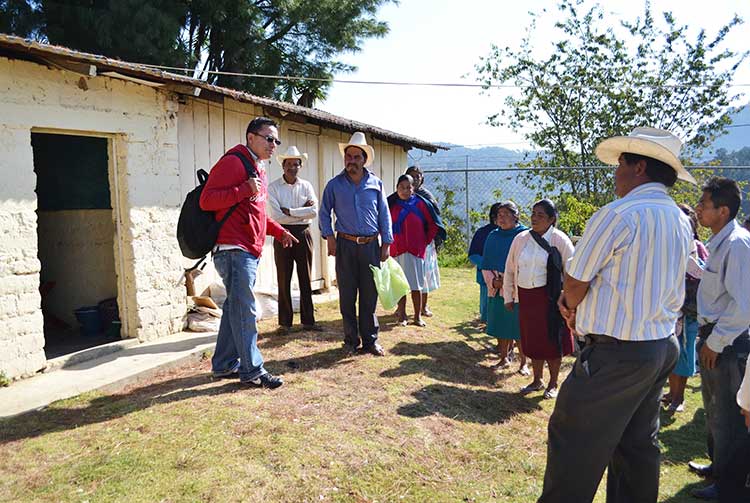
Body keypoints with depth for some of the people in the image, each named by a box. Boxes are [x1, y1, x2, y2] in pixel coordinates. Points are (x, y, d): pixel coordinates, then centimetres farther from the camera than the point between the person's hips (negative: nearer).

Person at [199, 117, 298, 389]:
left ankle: (224, 364, 24)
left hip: (250, 252, 10)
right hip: (234, 250, -10)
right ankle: (251, 370, 2)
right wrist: (245, 189, -23)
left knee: (236, 308, 14)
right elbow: (206, 200, -18)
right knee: (244, 310, -6)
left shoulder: (258, 167, 21)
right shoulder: (233, 161, -10)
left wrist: (280, 232, 22)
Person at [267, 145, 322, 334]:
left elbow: (314, 212, -8)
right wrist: (302, 211, -11)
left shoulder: (306, 186, 6)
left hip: (303, 234, 3)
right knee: (284, 280, 3)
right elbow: (276, 216, -15)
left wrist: (290, 211, -14)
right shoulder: (273, 187, -3)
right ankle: (285, 322, 13)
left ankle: (308, 320, 18)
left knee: (305, 279, 8)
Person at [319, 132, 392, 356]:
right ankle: (351, 340, 17)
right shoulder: (334, 184, 4)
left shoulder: (376, 183, 6)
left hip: (371, 245, 1)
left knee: (370, 295, 5)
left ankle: (370, 340, 16)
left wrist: (386, 243, 3)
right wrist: (329, 237, -3)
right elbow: (324, 212, 9)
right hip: (345, 245, 0)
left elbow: (384, 215, 7)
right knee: (347, 295, 4)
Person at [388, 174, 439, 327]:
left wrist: (426, 242, 4)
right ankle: (401, 315, 17)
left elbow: (433, 226, 5)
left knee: (416, 285, 2)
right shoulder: (392, 205, 5)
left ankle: (418, 316, 13)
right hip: (397, 251, 2)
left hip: (415, 250, -2)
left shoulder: (420, 204, 0)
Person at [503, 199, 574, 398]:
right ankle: (537, 380, 31)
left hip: (550, 298, -4)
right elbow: (510, 269, 10)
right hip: (526, 297, 4)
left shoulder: (559, 240, -8)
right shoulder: (521, 239, 4)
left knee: (552, 340, 6)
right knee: (532, 340, 14)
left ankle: (553, 384, 26)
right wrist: (508, 297, 10)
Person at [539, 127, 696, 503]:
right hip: (663, 347, 9)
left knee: (573, 443, 1)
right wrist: (576, 302, 4)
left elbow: (574, 282, -13)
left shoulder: (618, 215, -19)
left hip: (617, 354, -9)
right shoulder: (681, 222, 10)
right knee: (639, 445, 20)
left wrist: (572, 305, 10)